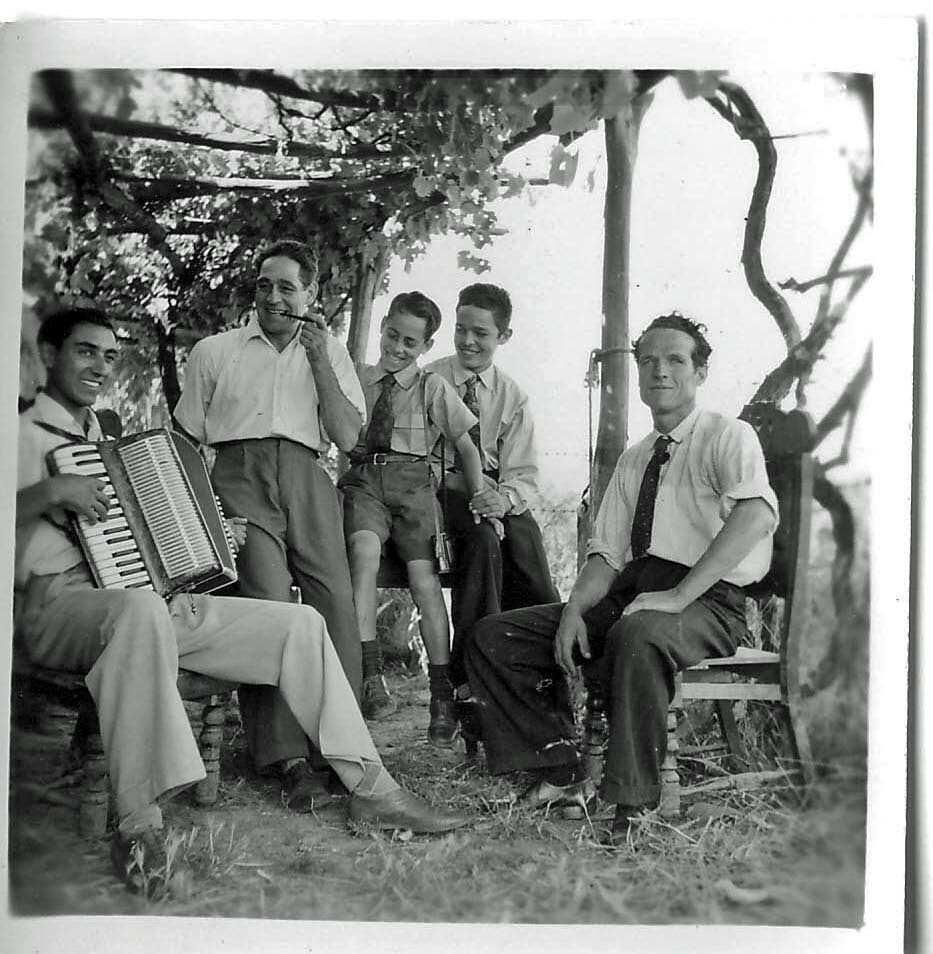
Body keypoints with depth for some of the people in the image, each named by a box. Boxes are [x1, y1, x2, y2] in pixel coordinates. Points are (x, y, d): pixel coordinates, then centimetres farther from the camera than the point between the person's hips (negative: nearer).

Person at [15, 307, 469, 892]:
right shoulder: (24, 435, 5)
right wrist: (50, 492, -20)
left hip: (161, 601, 8)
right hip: (58, 603, -7)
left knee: (300, 622, -4)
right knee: (141, 609, -44)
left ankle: (370, 789, -1)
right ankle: (139, 826, -41)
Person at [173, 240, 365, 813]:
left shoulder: (330, 352, 22)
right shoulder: (214, 352, 20)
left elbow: (347, 437, 10)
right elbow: (185, 440, 17)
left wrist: (319, 362, 2)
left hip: (305, 478, 2)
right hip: (238, 475, -1)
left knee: (336, 603, -18)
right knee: (270, 601, -22)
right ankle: (288, 757, -23)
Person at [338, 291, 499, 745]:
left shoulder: (433, 387, 12)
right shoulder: (357, 379, 16)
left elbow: (466, 447, 11)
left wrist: (482, 500, 4)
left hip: (412, 480, 0)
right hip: (363, 478, 0)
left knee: (424, 578, -16)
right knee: (364, 549, -30)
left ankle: (442, 697, -7)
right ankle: (369, 675, -34)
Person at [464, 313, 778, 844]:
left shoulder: (728, 437, 1)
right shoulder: (634, 459, 21)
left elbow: (757, 513, -21)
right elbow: (606, 553, 15)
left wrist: (678, 595, -28)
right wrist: (575, 610, -6)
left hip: (705, 600, -7)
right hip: (628, 592, 7)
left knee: (637, 635, -41)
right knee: (494, 638, -4)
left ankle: (633, 806, -27)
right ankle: (560, 773, -2)